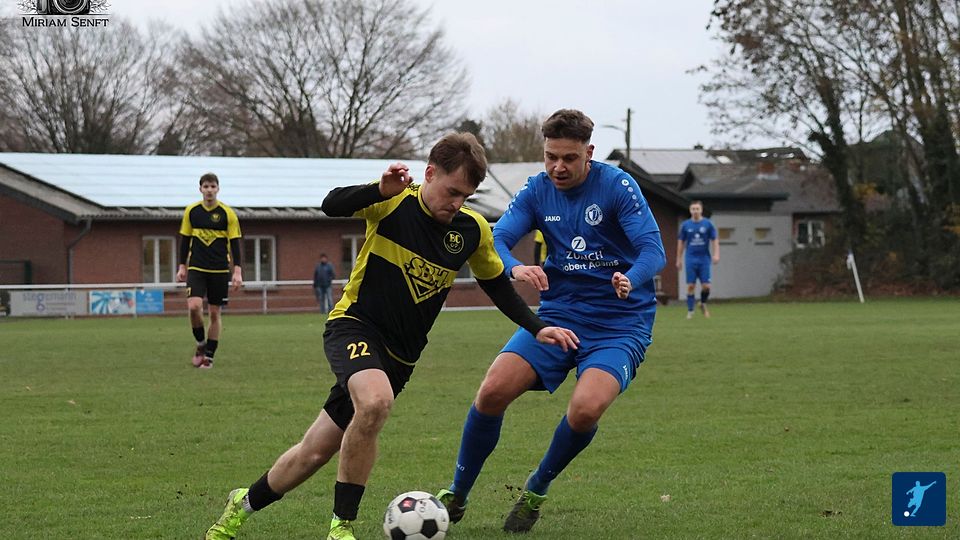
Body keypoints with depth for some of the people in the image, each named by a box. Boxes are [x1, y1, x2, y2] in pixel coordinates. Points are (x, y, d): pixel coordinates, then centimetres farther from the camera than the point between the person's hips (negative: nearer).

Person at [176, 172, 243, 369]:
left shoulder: (227, 214, -3)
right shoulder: (191, 212, 4)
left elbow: (235, 244, -1)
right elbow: (185, 240, 12)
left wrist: (237, 272, -8)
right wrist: (182, 267, 8)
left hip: (220, 271, -1)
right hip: (196, 269, 1)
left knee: (215, 313, 2)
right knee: (194, 306, -18)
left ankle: (209, 355, 13)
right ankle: (200, 343, 5)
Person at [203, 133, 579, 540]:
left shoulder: (473, 230, 1)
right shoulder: (395, 202, -11)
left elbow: (497, 285, 16)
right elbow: (332, 206, -27)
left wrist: (537, 329, 7)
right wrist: (382, 190, -42)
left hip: (399, 354, 5)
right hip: (354, 325, -5)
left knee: (315, 452, 6)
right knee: (375, 401, -37)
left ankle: (245, 504, 32)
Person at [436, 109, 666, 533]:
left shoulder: (617, 186, -11)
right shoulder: (536, 191, 1)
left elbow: (654, 250, -17)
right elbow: (496, 240, -8)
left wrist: (631, 280, -40)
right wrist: (515, 269, -32)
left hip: (620, 323, -4)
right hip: (557, 314, 4)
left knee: (585, 409, -28)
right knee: (492, 391, -15)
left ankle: (536, 492, 2)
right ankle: (456, 496, 6)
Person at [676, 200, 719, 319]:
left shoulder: (708, 224, 2)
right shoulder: (685, 225, 5)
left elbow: (715, 241, 3)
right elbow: (681, 243, 11)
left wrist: (716, 254, -11)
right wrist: (679, 259, 10)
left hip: (704, 259, 0)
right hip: (691, 259, 0)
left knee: (706, 286, -4)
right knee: (691, 286, -3)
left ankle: (703, 304, 23)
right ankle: (690, 311, 4)